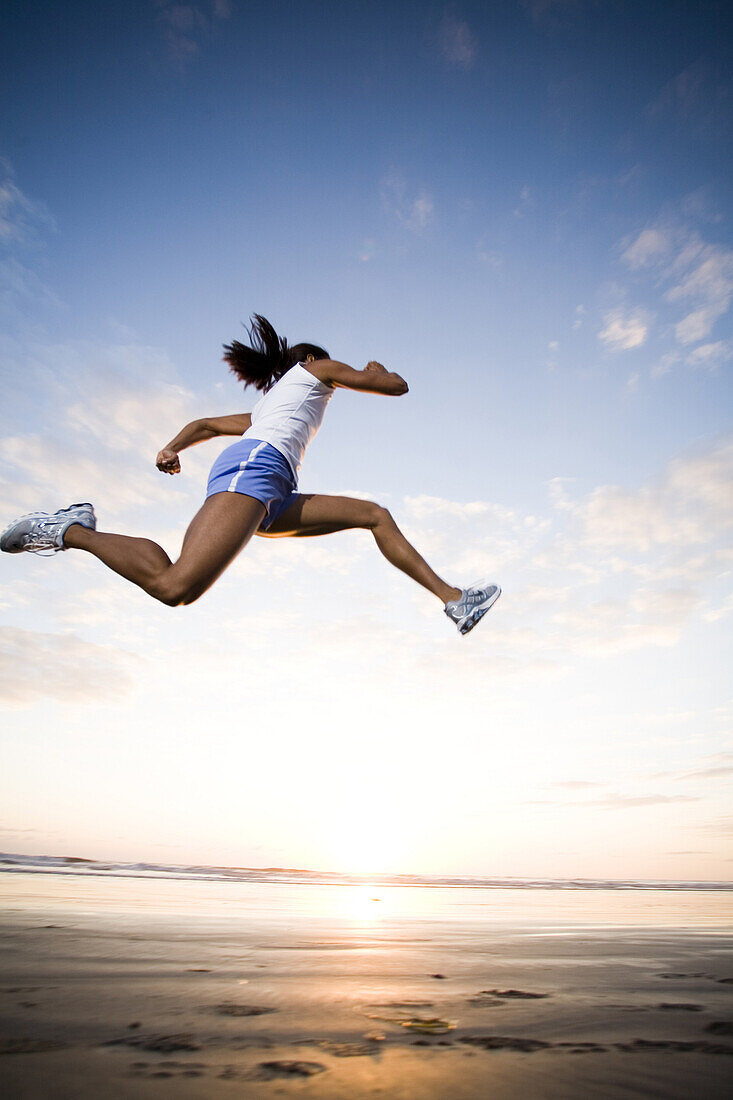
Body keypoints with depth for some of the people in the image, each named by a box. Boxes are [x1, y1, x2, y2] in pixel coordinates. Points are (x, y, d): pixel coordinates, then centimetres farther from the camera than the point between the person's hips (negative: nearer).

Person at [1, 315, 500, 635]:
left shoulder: (268, 405, 40)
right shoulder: (313, 369, 21)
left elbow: (206, 424, 35)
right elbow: (397, 386, 21)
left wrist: (172, 448, 24)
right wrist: (377, 370, 40)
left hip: (270, 503, 9)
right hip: (254, 466, -9)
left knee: (375, 515, 7)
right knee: (176, 586, -27)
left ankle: (453, 599, -2)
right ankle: (74, 531, -8)